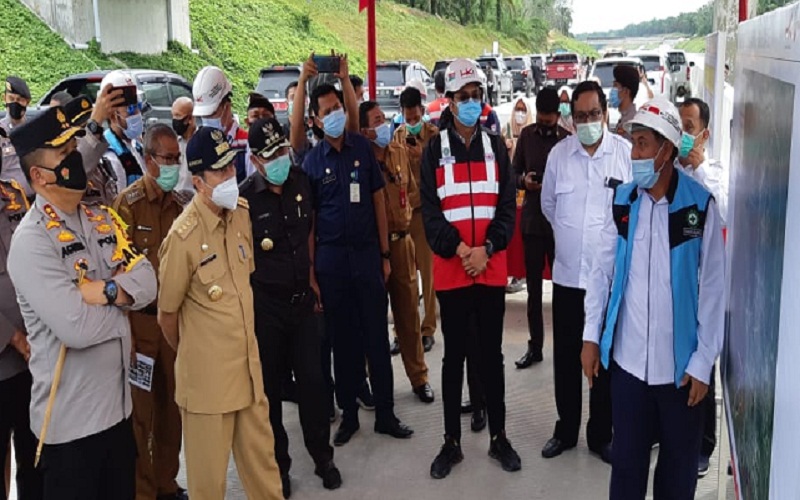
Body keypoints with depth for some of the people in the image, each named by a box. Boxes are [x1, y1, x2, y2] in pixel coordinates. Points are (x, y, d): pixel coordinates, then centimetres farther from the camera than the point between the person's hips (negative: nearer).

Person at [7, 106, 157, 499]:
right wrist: (123, 302, -9)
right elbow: (76, 328, -26)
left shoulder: (104, 221, 7)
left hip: (118, 404, 7)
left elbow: (147, 282, -2)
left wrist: (105, 291, -20)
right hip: (70, 418, -7)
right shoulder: (31, 241, -17)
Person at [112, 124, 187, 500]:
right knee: (140, 409, 5)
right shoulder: (127, 204, -11)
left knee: (171, 404, 15)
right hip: (140, 319, -5)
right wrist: (124, 331, -14)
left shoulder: (179, 204, 7)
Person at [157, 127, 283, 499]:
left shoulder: (242, 213, 0)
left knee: (261, 458, 19)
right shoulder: (183, 236, -19)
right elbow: (167, 315, -9)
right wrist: (192, 357, 7)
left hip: (248, 363, 6)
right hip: (207, 373, -5)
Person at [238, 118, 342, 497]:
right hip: (264, 304, -4)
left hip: (301, 298, 4)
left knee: (313, 380, 8)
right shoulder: (245, 196, -14)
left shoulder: (300, 182, 1)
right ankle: (278, 463, 26)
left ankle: (322, 457, 26)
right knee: (270, 387, 9)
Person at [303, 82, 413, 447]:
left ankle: (385, 414, 17)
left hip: (367, 252, 0)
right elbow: (308, 218, 2)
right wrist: (310, 271, -1)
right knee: (342, 338, 9)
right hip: (331, 257, 0)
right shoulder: (312, 161, 1)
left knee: (377, 337, 5)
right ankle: (349, 413, 22)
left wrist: (385, 253, 3)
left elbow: (378, 199, 5)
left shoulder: (362, 148, 3)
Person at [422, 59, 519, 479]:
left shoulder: (496, 147, 7)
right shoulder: (434, 149, 2)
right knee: (454, 355, 7)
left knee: (492, 353, 9)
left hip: (492, 269, 1)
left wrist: (487, 249, -12)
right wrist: (459, 249, -16)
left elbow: (507, 206, 2)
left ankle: (498, 437, 22)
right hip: (450, 270, -1)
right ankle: (452, 442, 18)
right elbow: (430, 210, -4)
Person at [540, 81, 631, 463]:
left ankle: (601, 435, 25)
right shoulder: (559, 153, 1)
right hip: (568, 274, 3)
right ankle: (565, 430, 29)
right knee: (566, 357, 12)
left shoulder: (626, 152, -9)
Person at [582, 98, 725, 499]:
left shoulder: (701, 205, -9)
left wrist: (703, 362, -7)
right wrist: (591, 335, 2)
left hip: (681, 364, -2)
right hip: (628, 359, 2)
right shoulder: (622, 200, 1)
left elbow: (713, 289, -7)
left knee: (679, 465, 15)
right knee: (626, 460, 13)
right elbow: (602, 271, 6)